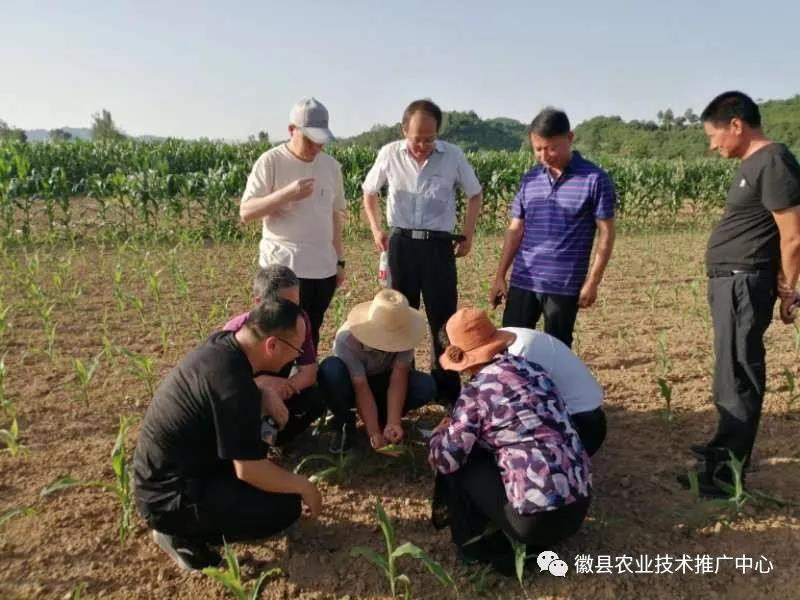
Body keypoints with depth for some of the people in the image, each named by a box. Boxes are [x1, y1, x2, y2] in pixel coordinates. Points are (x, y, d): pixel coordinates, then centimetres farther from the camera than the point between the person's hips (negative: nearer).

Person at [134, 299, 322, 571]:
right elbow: (248, 470, -24)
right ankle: (182, 533, -1)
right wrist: (303, 486, -10)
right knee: (285, 507, -13)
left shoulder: (223, 342, -4)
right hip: (170, 495, -9)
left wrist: (265, 391, 4)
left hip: (161, 476, 9)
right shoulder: (232, 384, -29)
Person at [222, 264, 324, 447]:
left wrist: (281, 388, -38)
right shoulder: (236, 331, -29)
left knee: (314, 400, -24)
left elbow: (309, 372, -18)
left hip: (274, 395, 3)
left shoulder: (299, 320, -19)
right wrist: (260, 384, -49)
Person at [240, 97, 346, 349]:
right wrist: (287, 194, -23)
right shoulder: (270, 162, -7)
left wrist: (340, 260, 14)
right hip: (283, 268, -4)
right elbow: (245, 213, -11)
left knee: (311, 337, 14)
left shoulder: (332, 166, 8)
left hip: (323, 268, 5)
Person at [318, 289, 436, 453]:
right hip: (353, 385, -2)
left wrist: (393, 422, -39)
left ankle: (382, 419, -1)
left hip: (381, 382, 2)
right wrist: (374, 433, -39)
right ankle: (344, 423, -10)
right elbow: (361, 388, -34)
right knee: (330, 369, -37)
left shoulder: (403, 333, -26)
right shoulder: (347, 338, -34)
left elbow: (399, 376, -29)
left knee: (427, 386, -24)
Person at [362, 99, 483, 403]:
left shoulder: (454, 156, -4)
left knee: (444, 319, 4)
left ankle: (448, 390, 19)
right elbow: (369, 192, 14)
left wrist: (468, 235, 2)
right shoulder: (389, 154, -2)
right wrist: (376, 230, 4)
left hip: (438, 245, -1)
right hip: (400, 244, 1)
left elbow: (475, 195, 10)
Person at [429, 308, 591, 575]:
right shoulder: (531, 368, 9)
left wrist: (441, 432, 16)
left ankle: (480, 546, 18)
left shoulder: (478, 389, -10)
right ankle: (534, 542, 24)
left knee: (455, 468, 8)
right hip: (579, 504, 7)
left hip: (538, 517, -7)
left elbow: (444, 460, -7)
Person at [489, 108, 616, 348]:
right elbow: (516, 230, 11)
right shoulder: (529, 179, 8)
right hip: (522, 281, 4)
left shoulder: (595, 179, -5)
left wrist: (592, 282, -9)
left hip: (564, 286, -4)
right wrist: (500, 276, 7)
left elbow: (606, 234, -4)